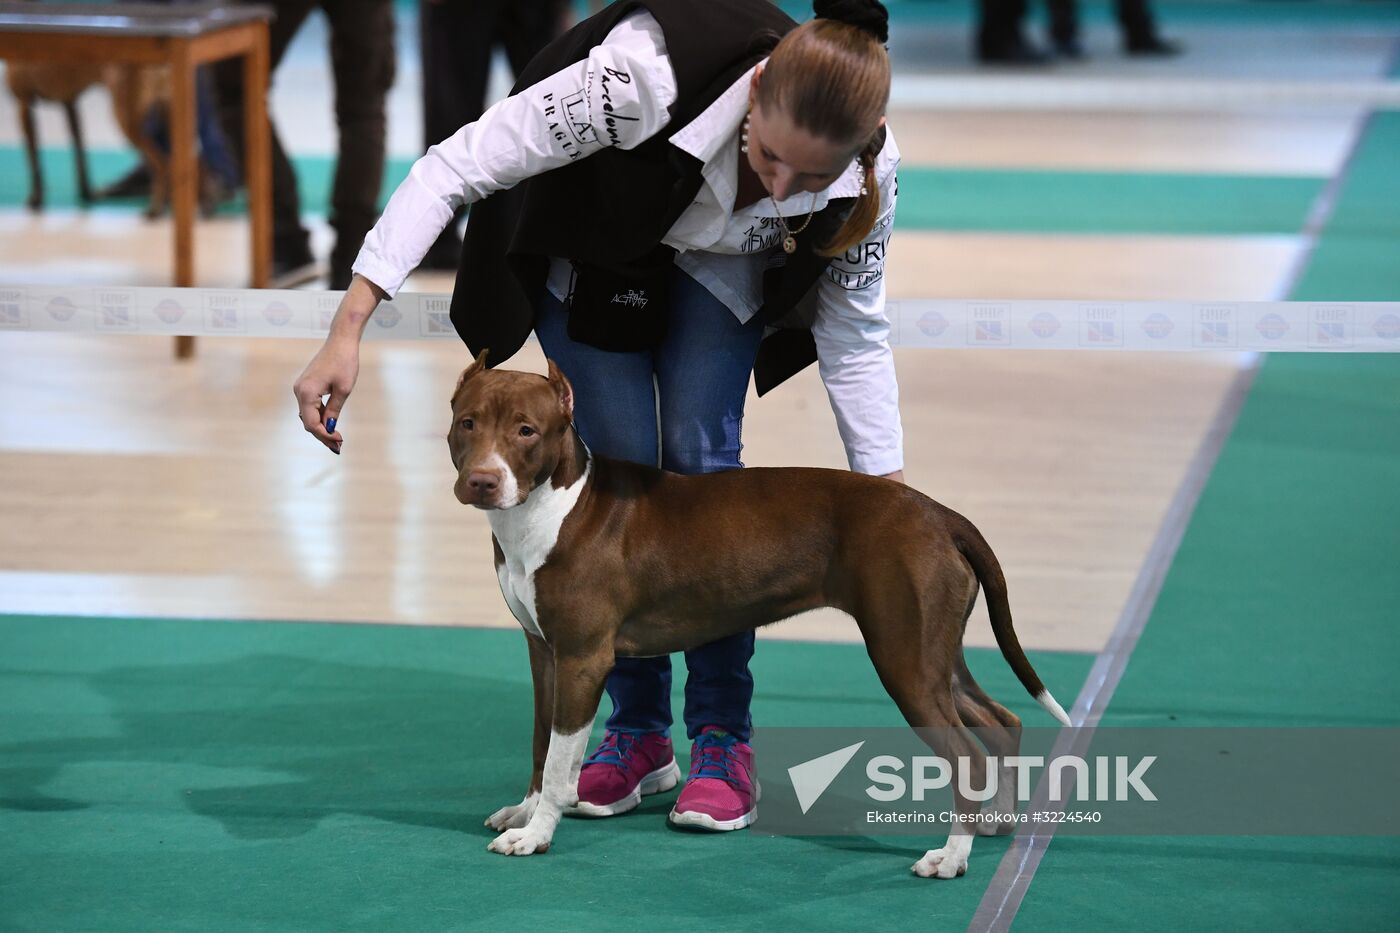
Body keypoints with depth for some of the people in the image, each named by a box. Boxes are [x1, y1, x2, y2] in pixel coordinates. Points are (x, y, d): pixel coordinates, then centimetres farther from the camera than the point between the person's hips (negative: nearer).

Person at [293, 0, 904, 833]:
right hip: (587, 240, -1)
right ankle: (638, 732, 8)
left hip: (721, 264, 2)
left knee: (701, 458, -10)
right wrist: (349, 331, -43)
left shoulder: (866, 174, -32)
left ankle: (723, 739, 0)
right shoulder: (646, 75, -46)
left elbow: (857, 334, -15)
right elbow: (454, 169, -39)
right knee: (618, 466, -6)